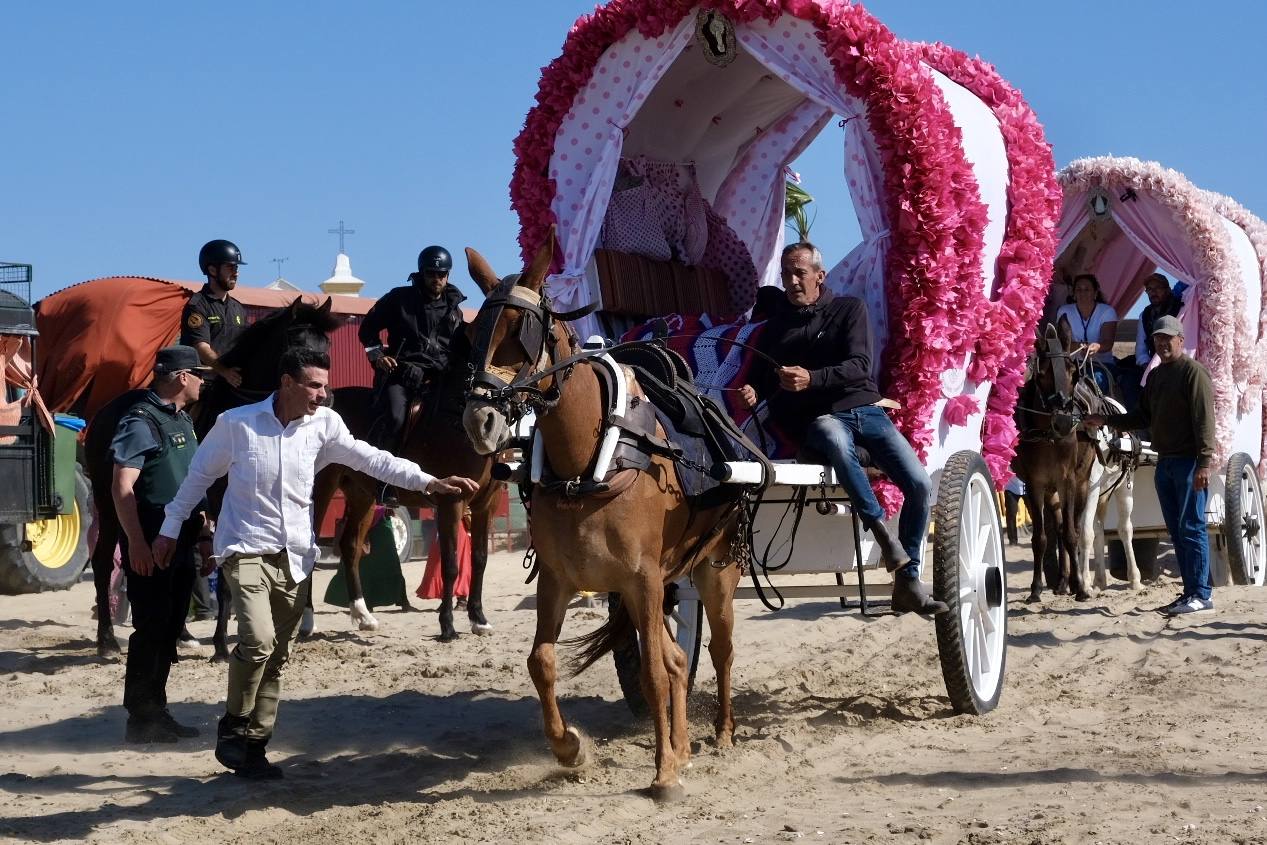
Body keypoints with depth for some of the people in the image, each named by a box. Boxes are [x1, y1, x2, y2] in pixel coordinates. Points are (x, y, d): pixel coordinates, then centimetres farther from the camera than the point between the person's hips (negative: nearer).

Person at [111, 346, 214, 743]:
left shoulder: (182, 420, 14)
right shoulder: (141, 422, -14)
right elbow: (122, 488, -19)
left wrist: (202, 534, 19)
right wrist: (137, 544, -23)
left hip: (181, 544, 9)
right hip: (151, 547, -9)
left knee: (169, 631, 13)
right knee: (151, 630, -5)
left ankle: (156, 710, 22)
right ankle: (141, 719, 3)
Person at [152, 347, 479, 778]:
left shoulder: (324, 424, -2)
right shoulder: (236, 423, -9)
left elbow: (370, 459, -2)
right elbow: (199, 476, 3)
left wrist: (429, 482, -11)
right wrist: (170, 530, 8)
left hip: (296, 557, 4)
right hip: (247, 549, -4)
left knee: (277, 656, 7)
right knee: (258, 639, -21)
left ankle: (253, 745, 17)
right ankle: (233, 728, -1)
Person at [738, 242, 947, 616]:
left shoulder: (849, 309, 7)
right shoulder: (776, 322, 12)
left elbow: (859, 366, -8)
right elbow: (762, 378, 17)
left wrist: (812, 378, -25)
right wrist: (753, 392, -9)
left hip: (865, 409, 1)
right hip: (818, 418, -1)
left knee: (919, 484, -15)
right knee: (836, 441, -41)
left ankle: (907, 582, -4)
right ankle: (881, 530, -37)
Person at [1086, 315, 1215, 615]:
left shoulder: (1193, 372, -9)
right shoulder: (1155, 376, 17)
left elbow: (1204, 419, -15)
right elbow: (1144, 417, 23)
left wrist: (1204, 462, -21)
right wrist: (1107, 420, 14)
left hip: (1189, 462, -8)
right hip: (1165, 463, 8)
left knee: (1191, 527, -8)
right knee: (1176, 531, 9)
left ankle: (1201, 594, -6)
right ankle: (1191, 591, 14)